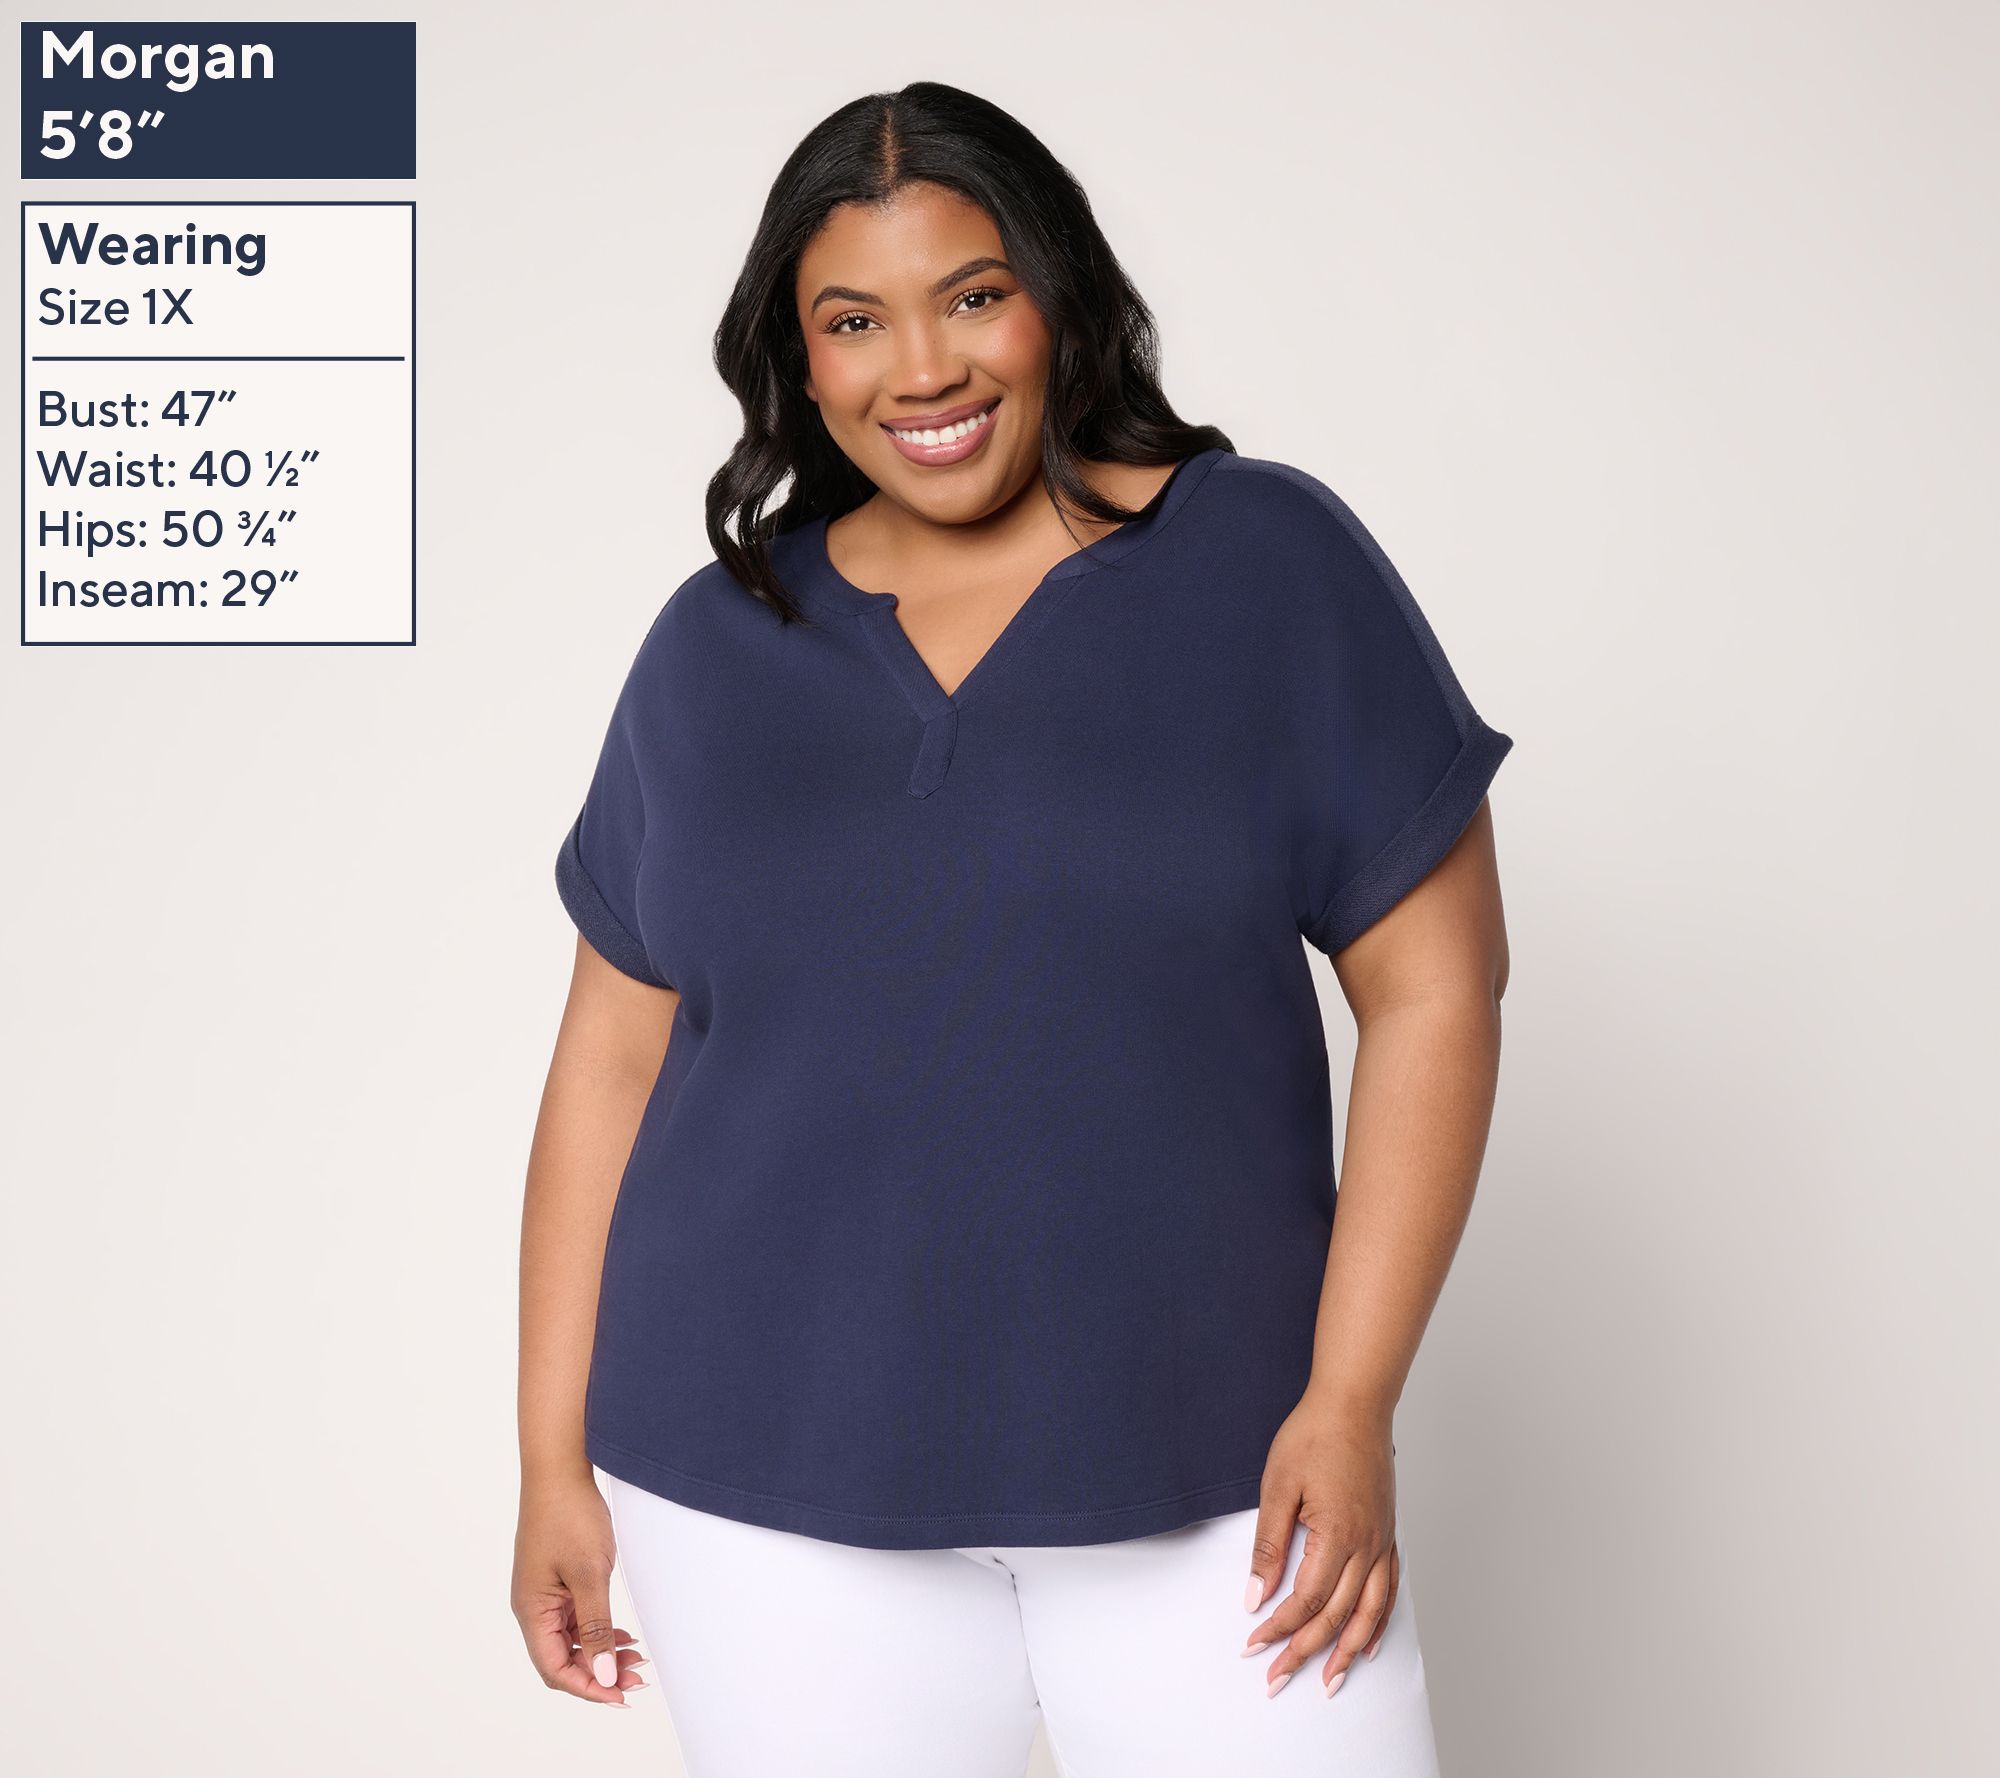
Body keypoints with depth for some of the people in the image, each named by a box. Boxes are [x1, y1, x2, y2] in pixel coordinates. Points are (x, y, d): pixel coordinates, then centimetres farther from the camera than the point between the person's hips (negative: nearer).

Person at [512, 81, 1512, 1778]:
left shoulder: (1270, 565, -2)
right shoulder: (718, 644, 5)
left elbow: (1435, 986, -4)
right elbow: (612, 1059, 9)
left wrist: (1350, 1403, -9)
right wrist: (557, 1459, 7)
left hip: (1208, 1473, -1)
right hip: (771, 1486, 2)